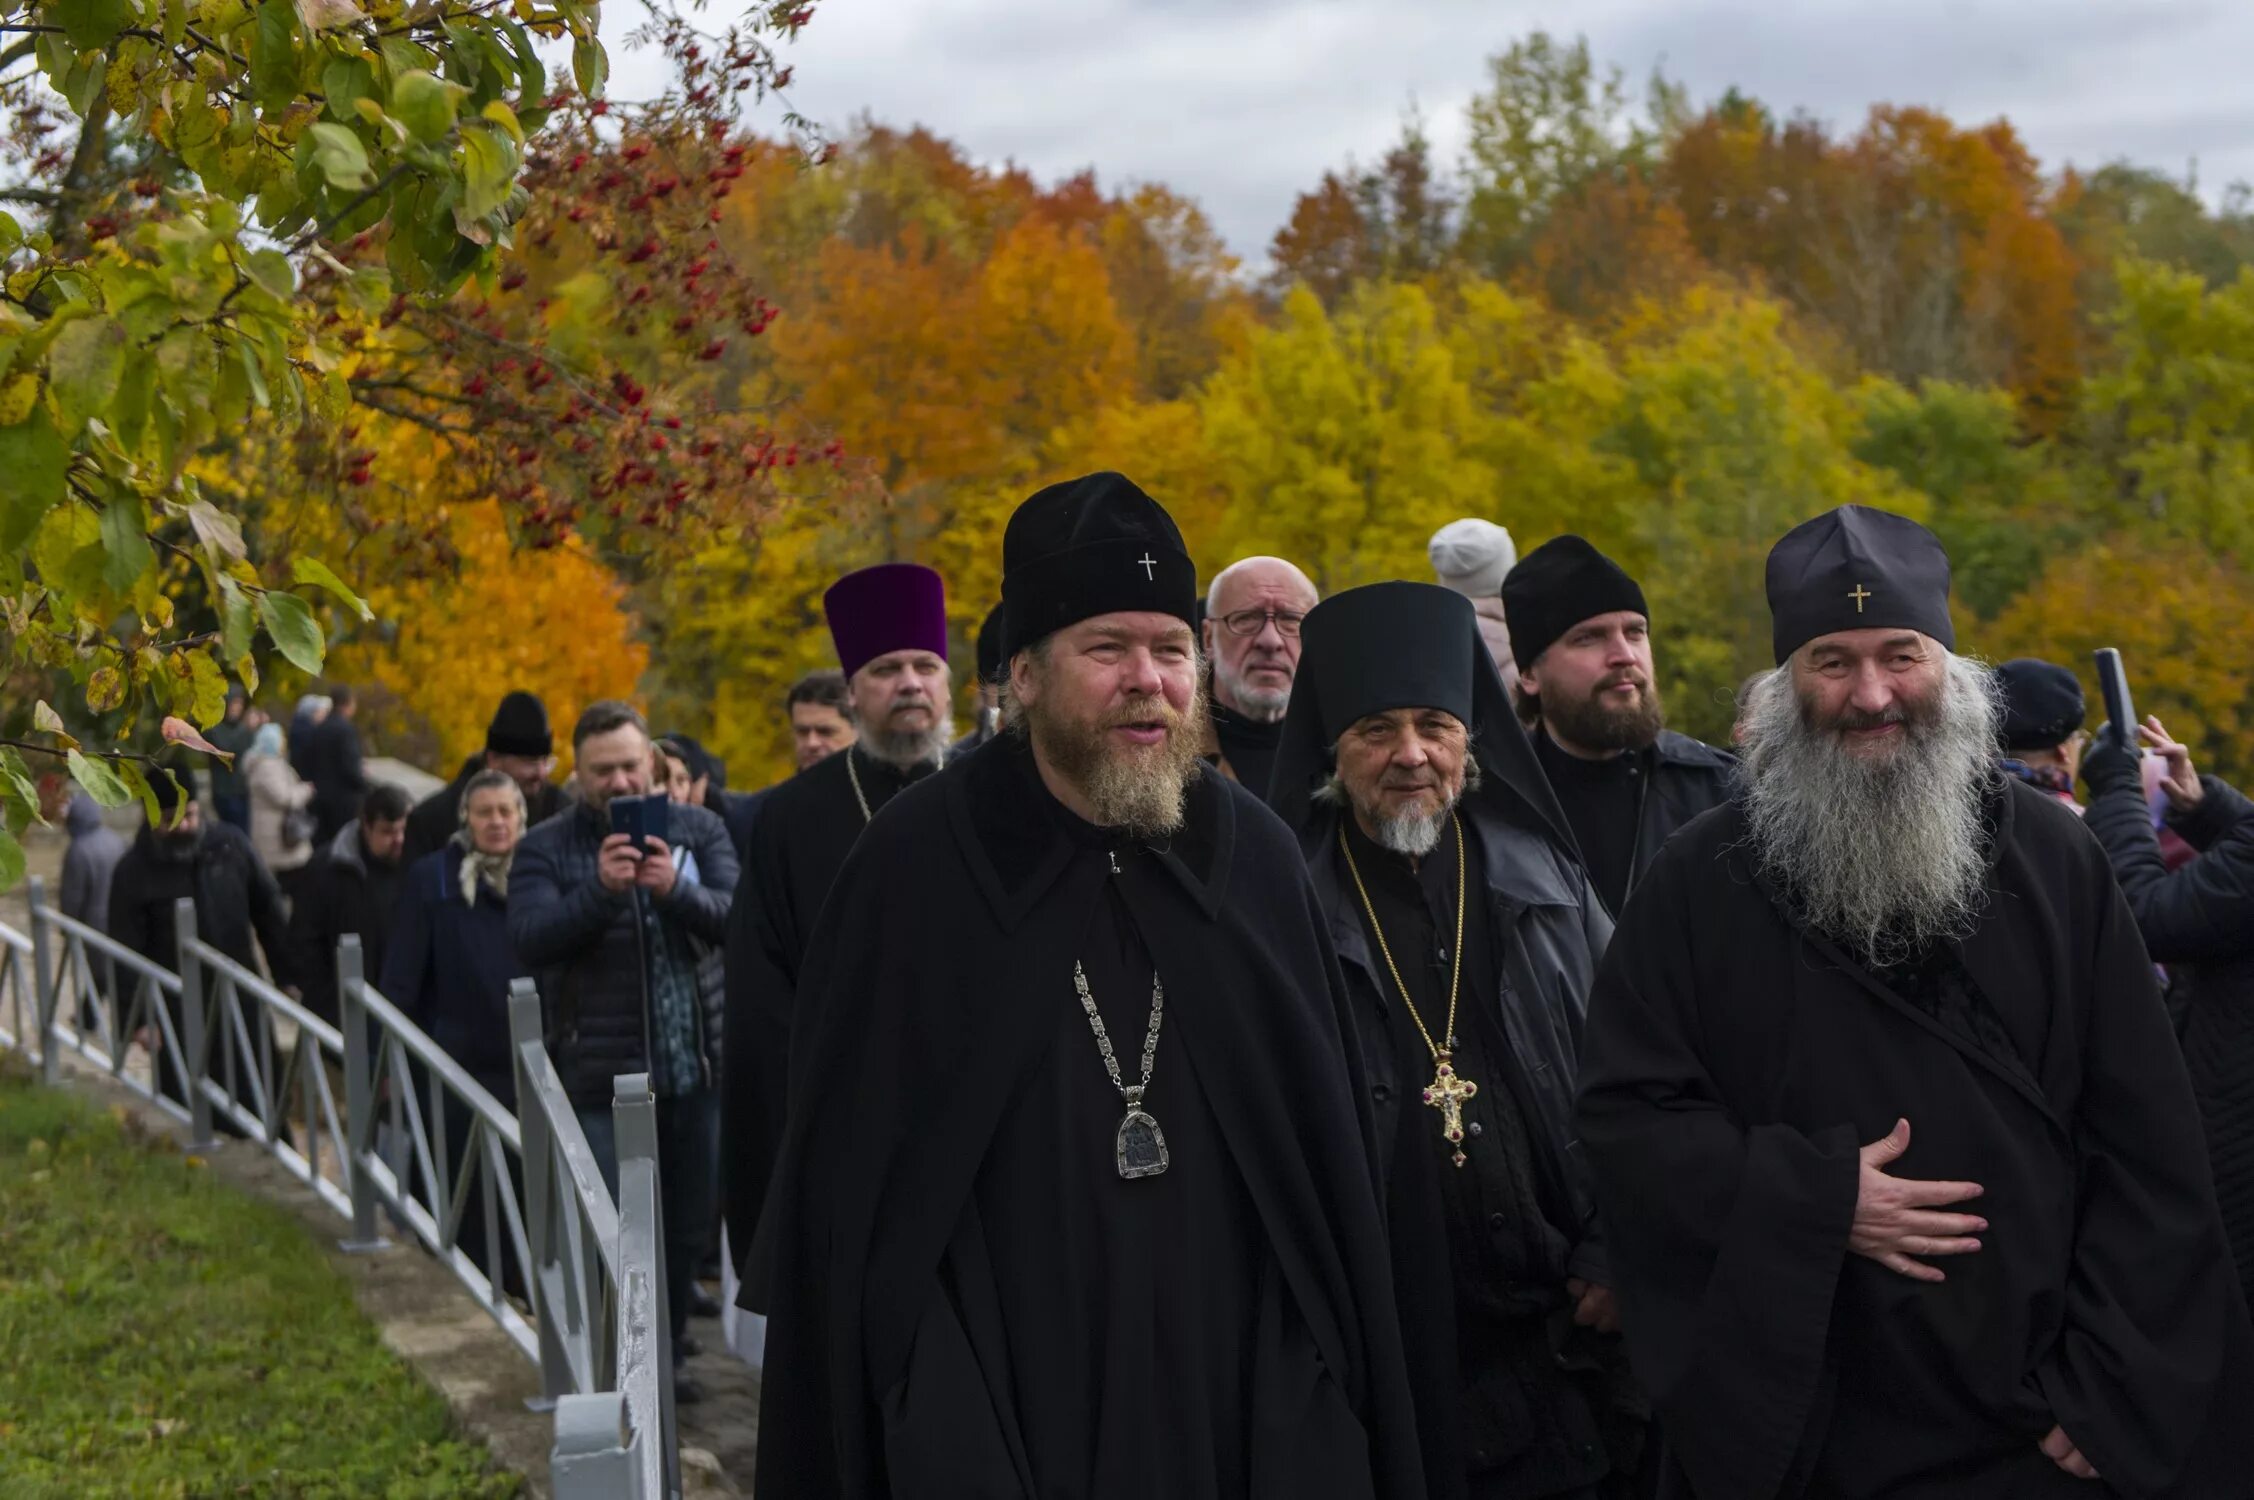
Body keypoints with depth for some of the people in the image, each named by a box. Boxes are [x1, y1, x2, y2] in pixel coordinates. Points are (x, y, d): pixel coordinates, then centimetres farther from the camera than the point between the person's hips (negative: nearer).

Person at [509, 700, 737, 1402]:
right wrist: (600, 890, -28)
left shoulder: (698, 830, 6)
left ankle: (667, 1358, 26)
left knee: (687, 1226, 11)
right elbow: (529, 938, -14)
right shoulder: (546, 848, 0)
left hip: (695, 1067, 3)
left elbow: (734, 915, -7)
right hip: (601, 1075, -3)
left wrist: (676, 889, -26)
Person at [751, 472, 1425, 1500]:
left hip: (1245, 1407, 3)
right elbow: (843, 1178, -2)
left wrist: (1349, 1406, 3)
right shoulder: (915, 867, -5)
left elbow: (1330, 1158, 6)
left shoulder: (1254, 858, 3)